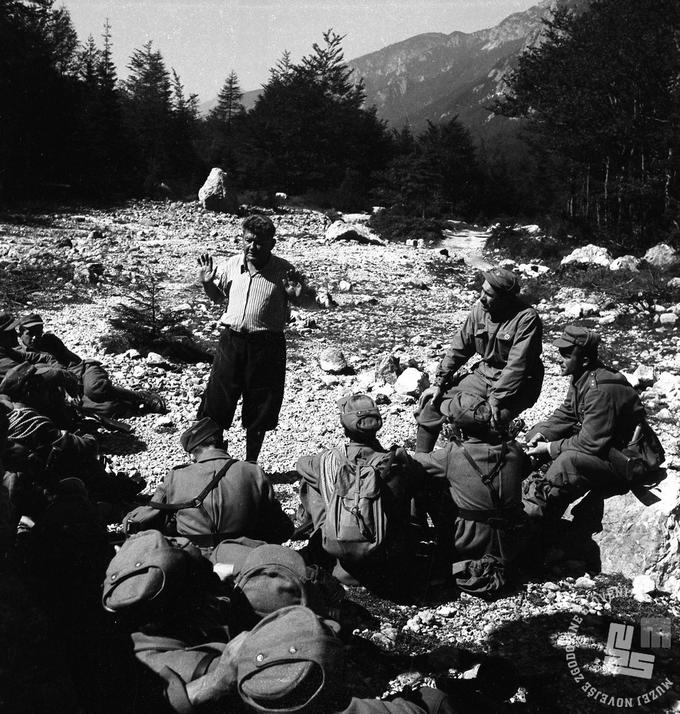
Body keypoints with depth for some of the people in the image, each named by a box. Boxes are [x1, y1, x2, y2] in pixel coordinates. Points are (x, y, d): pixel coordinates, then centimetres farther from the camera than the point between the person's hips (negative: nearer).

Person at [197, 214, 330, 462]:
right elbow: (218, 296, 20)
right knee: (216, 402, 3)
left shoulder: (283, 271, -6)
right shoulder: (232, 265, 3)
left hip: (267, 345, -2)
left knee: (259, 410, 9)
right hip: (232, 340, 2)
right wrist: (207, 282, 0)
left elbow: (306, 300, 4)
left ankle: (250, 463, 28)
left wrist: (300, 294, -19)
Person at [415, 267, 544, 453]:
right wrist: (439, 383, 1)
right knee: (431, 403, 0)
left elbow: (517, 365, -25)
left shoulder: (527, 318, -21)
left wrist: (496, 398, -29)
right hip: (483, 374, 6)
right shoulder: (480, 309, -2)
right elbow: (459, 348, 5)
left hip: (517, 386, -6)